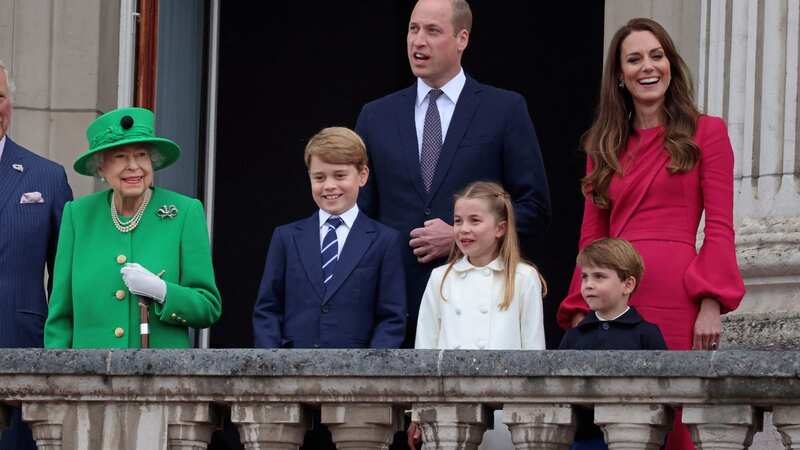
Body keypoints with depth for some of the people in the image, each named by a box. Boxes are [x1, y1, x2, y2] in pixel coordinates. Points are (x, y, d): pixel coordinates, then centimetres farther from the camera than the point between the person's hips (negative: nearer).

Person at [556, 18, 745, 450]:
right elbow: (592, 236, 17)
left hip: (674, 300, -4)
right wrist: (579, 310, 7)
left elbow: (719, 228, -1)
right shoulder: (605, 146, 17)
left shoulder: (705, 133, 5)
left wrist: (711, 305, -11)